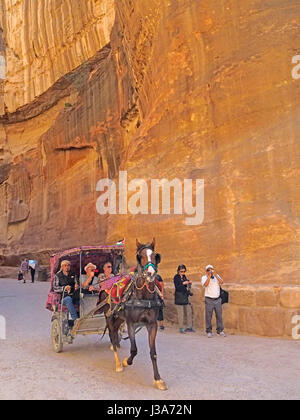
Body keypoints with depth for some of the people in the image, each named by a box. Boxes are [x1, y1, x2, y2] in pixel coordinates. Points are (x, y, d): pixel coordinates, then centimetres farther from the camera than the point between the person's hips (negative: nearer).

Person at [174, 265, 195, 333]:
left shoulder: (184, 276, 12)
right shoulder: (176, 277, -6)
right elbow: (177, 287, -14)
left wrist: (189, 283, 0)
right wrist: (183, 283, -23)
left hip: (185, 297, 6)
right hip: (179, 298, -6)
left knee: (189, 312, 5)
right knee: (181, 314, -4)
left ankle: (189, 327, 13)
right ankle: (181, 328, 5)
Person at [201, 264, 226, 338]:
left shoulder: (217, 276, 8)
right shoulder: (204, 277, 0)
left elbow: (221, 282, -10)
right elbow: (205, 285, -19)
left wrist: (215, 275, -20)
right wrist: (209, 276, -22)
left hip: (217, 299, 3)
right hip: (209, 299, -3)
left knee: (219, 315, 6)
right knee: (208, 316, -1)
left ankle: (220, 331, 15)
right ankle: (209, 331, 8)